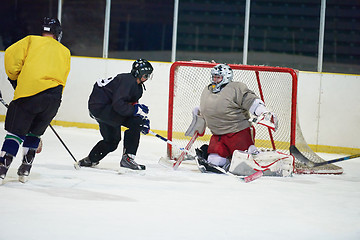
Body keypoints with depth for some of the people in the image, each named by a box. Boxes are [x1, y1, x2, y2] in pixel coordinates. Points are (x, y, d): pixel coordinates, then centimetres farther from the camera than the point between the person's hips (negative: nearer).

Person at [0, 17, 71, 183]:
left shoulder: (32, 40, 15)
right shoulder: (65, 52, 25)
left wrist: (14, 77, 13)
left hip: (28, 91, -3)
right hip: (53, 98, 3)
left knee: (16, 131, 0)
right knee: (34, 132, 20)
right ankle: (25, 169, 16)